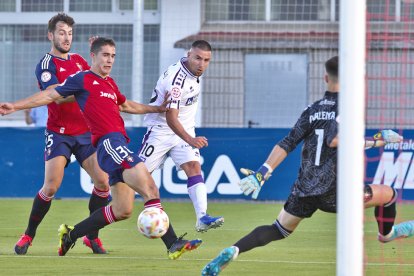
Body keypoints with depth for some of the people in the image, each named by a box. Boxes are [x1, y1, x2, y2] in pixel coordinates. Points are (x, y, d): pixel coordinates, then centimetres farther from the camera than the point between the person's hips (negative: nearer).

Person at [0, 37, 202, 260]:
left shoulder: (110, 83, 25)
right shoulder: (83, 79, 3)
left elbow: (127, 106, 42)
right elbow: (51, 95, 3)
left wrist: (158, 108, 40)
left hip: (120, 145, 9)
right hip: (108, 142, -9)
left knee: (122, 210, 9)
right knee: (150, 189, -21)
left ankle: (70, 235, 21)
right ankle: (172, 243, -28)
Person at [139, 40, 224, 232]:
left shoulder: (194, 72, 0)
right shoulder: (177, 78, -26)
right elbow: (170, 117, -31)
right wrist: (190, 140, -43)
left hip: (184, 130, 6)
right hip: (161, 130, -6)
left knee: (193, 166, -14)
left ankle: (202, 218, -26)